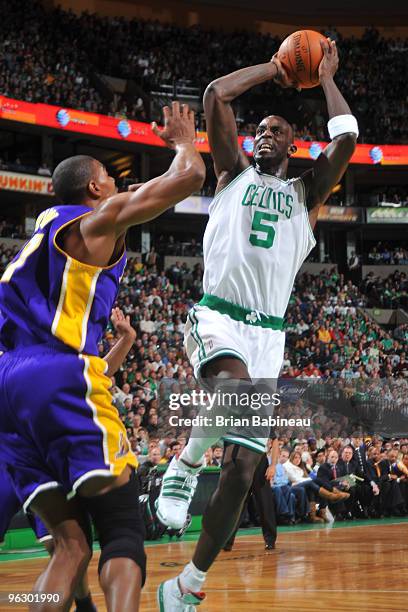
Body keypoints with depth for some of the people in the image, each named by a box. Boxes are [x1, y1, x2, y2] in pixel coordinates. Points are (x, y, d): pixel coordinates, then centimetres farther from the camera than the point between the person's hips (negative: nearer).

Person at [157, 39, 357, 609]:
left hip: (268, 334, 3)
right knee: (237, 388, -38)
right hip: (217, 315, -2)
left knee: (242, 467, -3)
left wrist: (327, 77, 14)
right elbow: (216, 95, 5)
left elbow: (347, 138, 3)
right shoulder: (234, 174, 15)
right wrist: (275, 69, 15)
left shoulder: (306, 193, 18)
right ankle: (187, 463, -9)